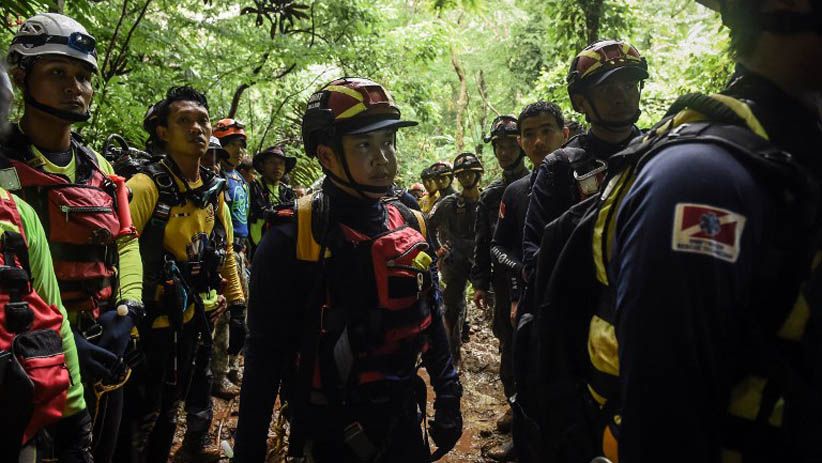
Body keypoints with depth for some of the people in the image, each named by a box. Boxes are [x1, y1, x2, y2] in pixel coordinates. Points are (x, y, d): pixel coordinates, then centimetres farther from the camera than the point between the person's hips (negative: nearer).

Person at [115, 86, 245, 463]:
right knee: (141, 415, 9)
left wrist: (237, 304, 10)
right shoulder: (146, 186, -19)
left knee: (170, 408, 23)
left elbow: (224, 251, 10)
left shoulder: (214, 190, 3)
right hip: (146, 322, -6)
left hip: (188, 319, 6)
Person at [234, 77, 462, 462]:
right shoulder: (293, 237, -16)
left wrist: (448, 399, 11)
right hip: (328, 431, -5)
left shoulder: (411, 227, 0)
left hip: (403, 420, 5)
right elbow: (265, 354, -13)